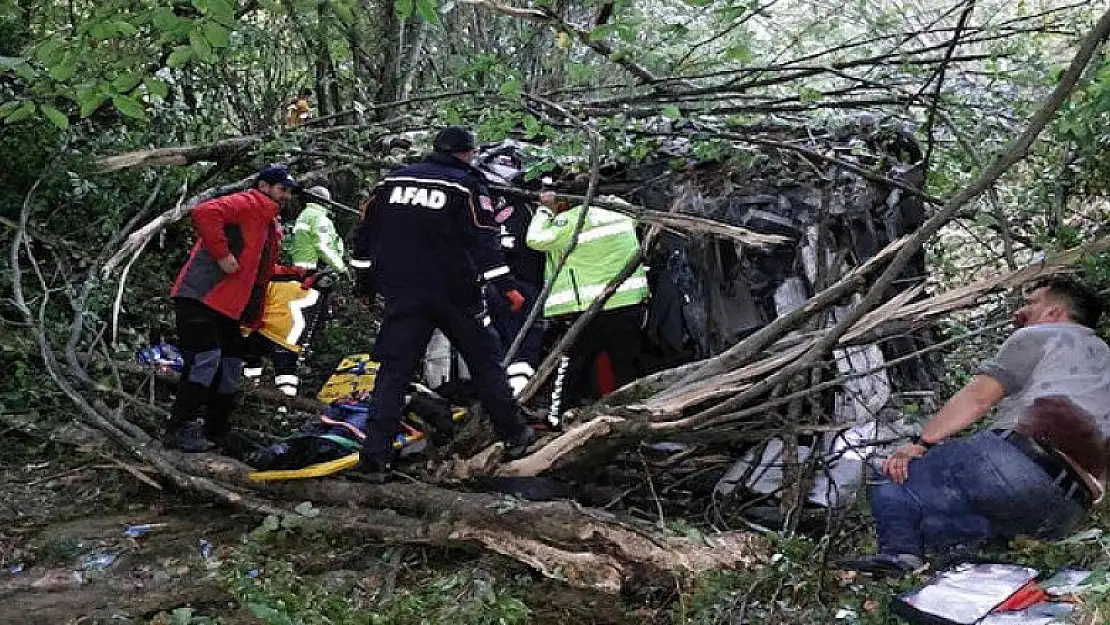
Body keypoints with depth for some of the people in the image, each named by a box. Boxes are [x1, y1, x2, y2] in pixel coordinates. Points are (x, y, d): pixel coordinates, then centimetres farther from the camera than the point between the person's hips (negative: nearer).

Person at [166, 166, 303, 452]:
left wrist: (297, 273, 15)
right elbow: (204, 213, -25)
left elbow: (263, 270, 28)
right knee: (207, 357, -16)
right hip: (200, 297, -10)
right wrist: (222, 254, -24)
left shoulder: (270, 225, 22)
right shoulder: (247, 204, -8)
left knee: (231, 364, 11)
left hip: (228, 306, 10)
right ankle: (180, 428, -9)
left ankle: (216, 431, 20)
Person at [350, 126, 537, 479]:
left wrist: (365, 279, 22)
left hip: (402, 294, 3)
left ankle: (375, 456, -2)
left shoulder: (391, 181, 10)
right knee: (485, 359, 12)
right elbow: (484, 241, -12)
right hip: (455, 292, -3)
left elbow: (366, 233, 14)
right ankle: (514, 435, 18)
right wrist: (506, 287, -13)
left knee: (394, 370, 5)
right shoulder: (465, 185, -3)